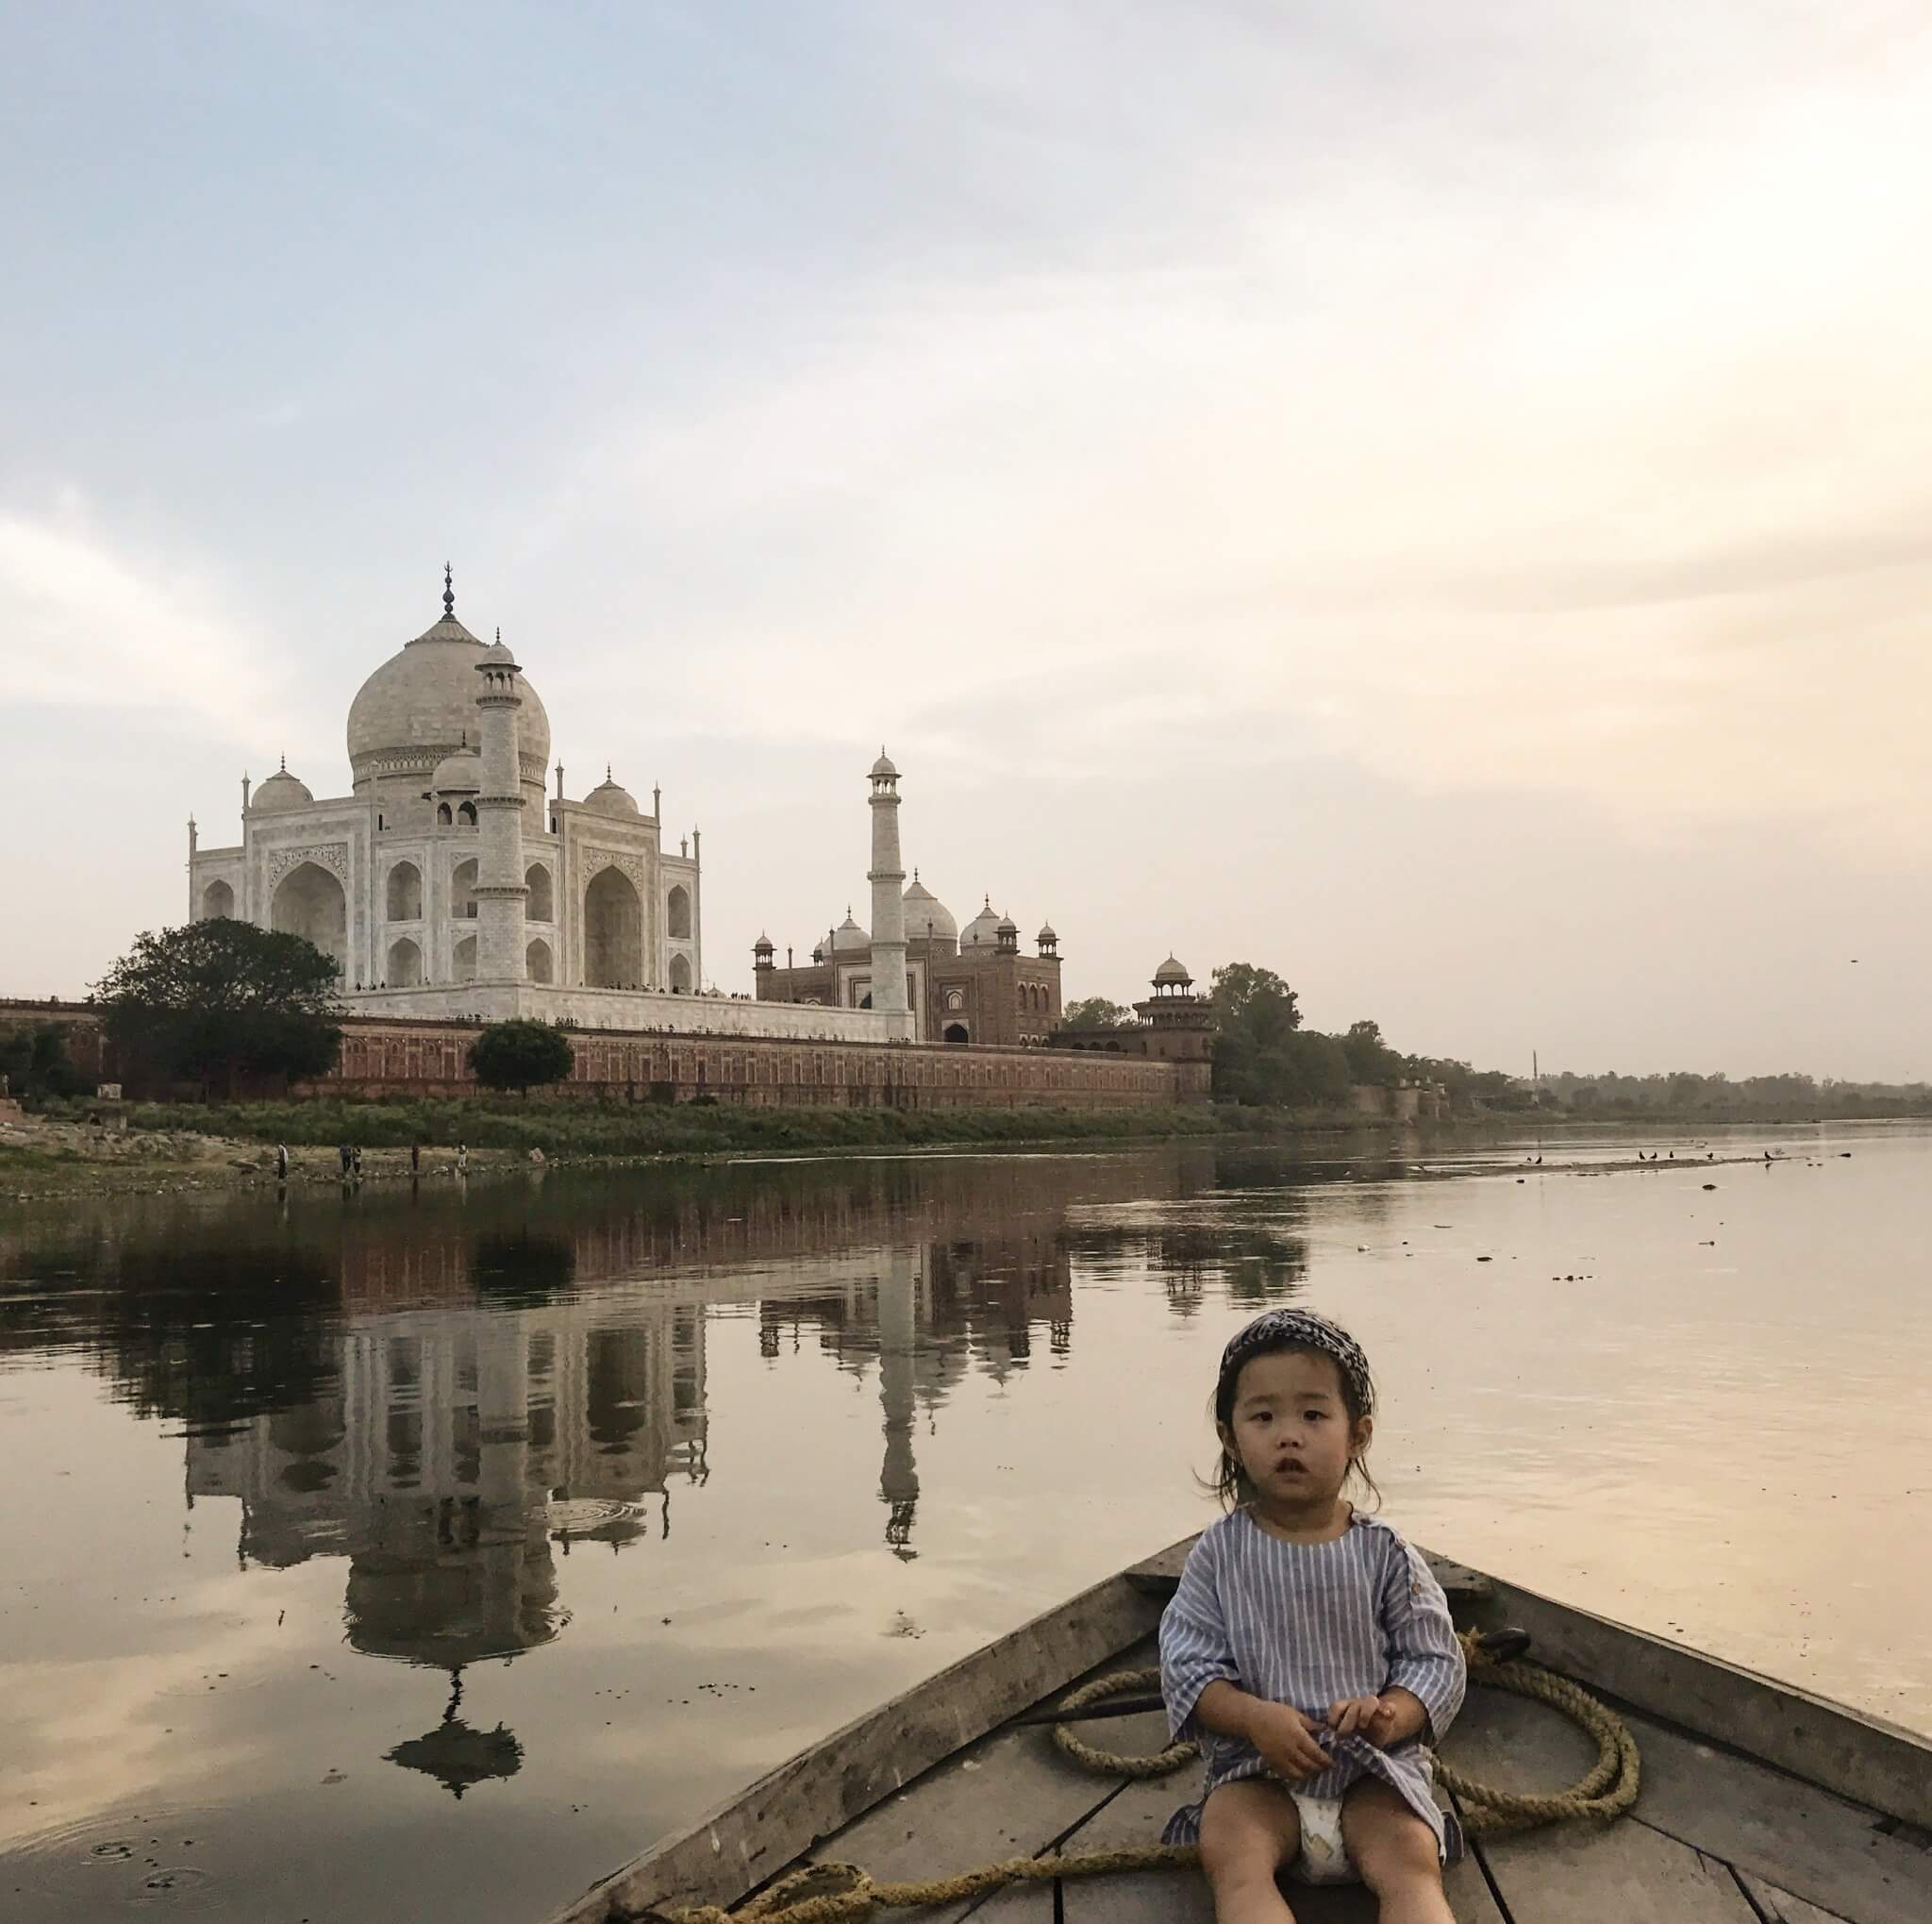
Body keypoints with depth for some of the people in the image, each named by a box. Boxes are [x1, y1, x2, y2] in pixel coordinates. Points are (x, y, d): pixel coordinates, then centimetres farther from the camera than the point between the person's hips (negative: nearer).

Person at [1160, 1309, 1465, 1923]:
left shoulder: (1384, 1554, 0)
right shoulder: (1219, 1553, 0)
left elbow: (1436, 1663, 1)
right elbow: (1187, 1666, -2)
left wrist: (1387, 1715, -20)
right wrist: (1256, 1718, -21)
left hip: (1372, 1768, 0)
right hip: (1256, 1767, 0)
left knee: (1411, 1860, -27)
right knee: (1230, 1852, -28)